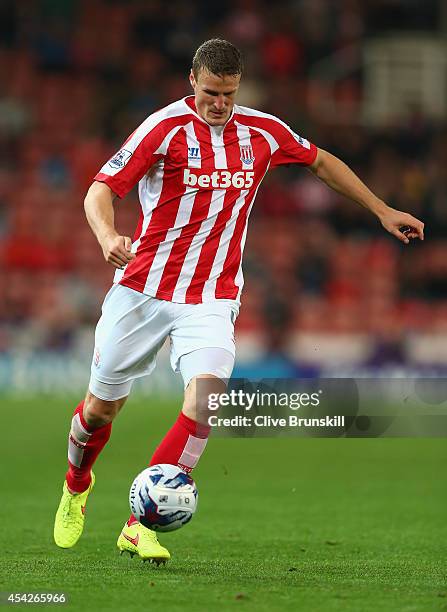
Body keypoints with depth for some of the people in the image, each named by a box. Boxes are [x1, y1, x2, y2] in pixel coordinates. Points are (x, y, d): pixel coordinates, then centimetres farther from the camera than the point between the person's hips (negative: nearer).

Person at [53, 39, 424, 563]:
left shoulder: (262, 131, 2)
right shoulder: (166, 128, -11)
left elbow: (321, 162, 20)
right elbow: (102, 190, -14)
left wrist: (383, 211, 21)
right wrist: (108, 237, -35)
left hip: (212, 298, 2)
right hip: (142, 288, -2)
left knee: (206, 393, -23)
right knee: (101, 407, 7)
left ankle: (140, 525, -18)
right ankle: (76, 487, 41)